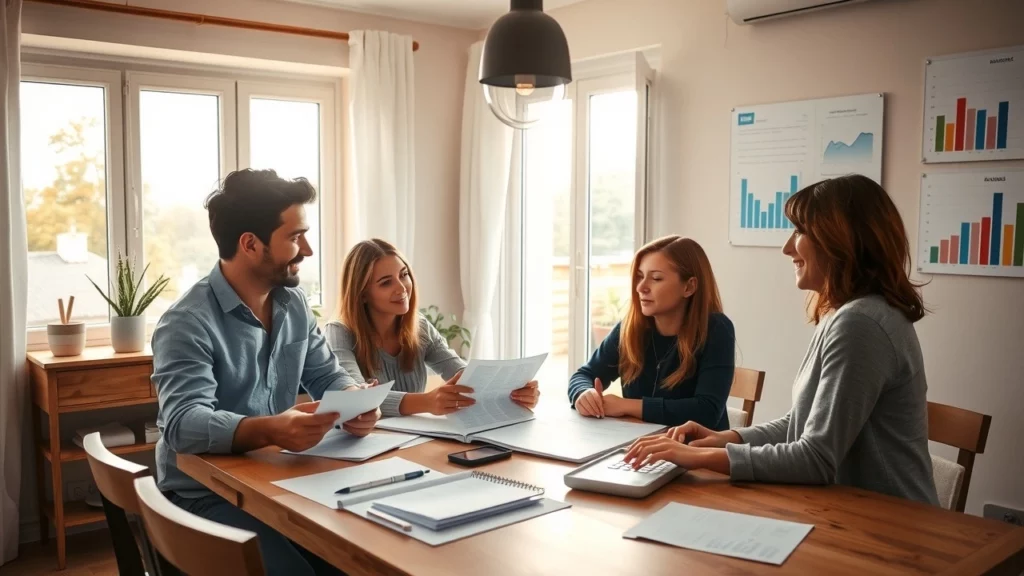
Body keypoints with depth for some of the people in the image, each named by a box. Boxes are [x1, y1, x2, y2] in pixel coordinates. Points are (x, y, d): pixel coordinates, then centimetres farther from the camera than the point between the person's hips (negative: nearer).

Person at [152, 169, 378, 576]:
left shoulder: (294, 303, 5)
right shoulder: (187, 323, -17)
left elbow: (327, 375, 9)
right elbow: (184, 423, -28)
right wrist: (269, 430, -45)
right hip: (205, 495, -5)